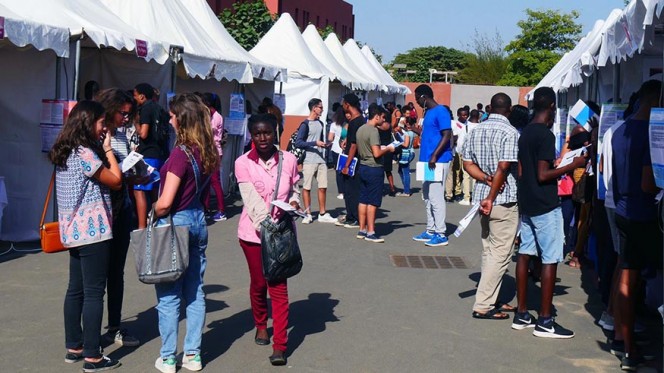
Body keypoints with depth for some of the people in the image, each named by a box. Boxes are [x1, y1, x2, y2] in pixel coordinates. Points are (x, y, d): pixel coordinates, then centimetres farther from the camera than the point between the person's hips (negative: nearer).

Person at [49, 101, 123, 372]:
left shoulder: (65, 152, 11)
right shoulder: (85, 153, -18)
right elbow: (116, 181, -11)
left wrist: (103, 149, 11)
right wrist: (108, 148, -4)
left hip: (74, 230, 10)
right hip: (92, 231, -10)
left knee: (76, 289, 15)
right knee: (94, 292, -4)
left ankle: (74, 347, 24)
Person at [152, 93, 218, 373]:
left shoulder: (181, 153, -20)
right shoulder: (207, 151, 3)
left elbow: (165, 202, -23)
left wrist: (153, 214, -4)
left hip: (174, 223, -7)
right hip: (198, 220, 8)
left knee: (169, 295, 3)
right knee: (195, 291, 13)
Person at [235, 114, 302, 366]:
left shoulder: (288, 160, -1)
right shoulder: (243, 163, -6)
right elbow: (251, 199, -15)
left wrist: (294, 202, -10)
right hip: (253, 231, 0)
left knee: (278, 286, -4)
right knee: (258, 283, 13)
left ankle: (280, 345, -3)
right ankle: (261, 325, 40)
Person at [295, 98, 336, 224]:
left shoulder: (321, 124, 15)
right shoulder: (305, 124, -7)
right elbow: (298, 142, -13)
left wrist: (326, 144, 5)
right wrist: (315, 143, -20)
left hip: (321, 160, 7)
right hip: (309, 161, -7)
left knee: (323, 187, 6)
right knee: (307, 187, 0)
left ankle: (322, 214, 14)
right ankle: (308, 214, 8)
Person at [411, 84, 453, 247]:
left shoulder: (441, 111, -13)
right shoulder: (428, 112, 16)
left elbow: (447, 135, -19)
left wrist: (434, 156, -24)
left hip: (438, 162, -10)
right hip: (427, 160, 10)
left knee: (436, 198, -7)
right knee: (427, 197, 14)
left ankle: (441, 234, -2)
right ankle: (431, 230, 22)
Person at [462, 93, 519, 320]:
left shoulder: (475, 131, 10)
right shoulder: (510, 133, -13)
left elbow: (468, 163, 7)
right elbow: (504, 167, -19)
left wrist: (486, 178, -6)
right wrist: (491, 197, -15)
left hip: (483, 197, 8)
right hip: (505, 199, -8)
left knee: (489, 251, 16)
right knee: (500, 253, -2)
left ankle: (490, 300, 22)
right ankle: (483, 305, -2)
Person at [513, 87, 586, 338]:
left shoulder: (525, 133, 10)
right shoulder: (546, 135, -16)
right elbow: (543, 175, -20)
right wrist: (573, 166, -13)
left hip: (526, 204, 9)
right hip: (546, 206, -9)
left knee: (525, 254, 11)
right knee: (550, 260, -3)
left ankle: (522, 315, 16)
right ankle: (545, 321, -1)